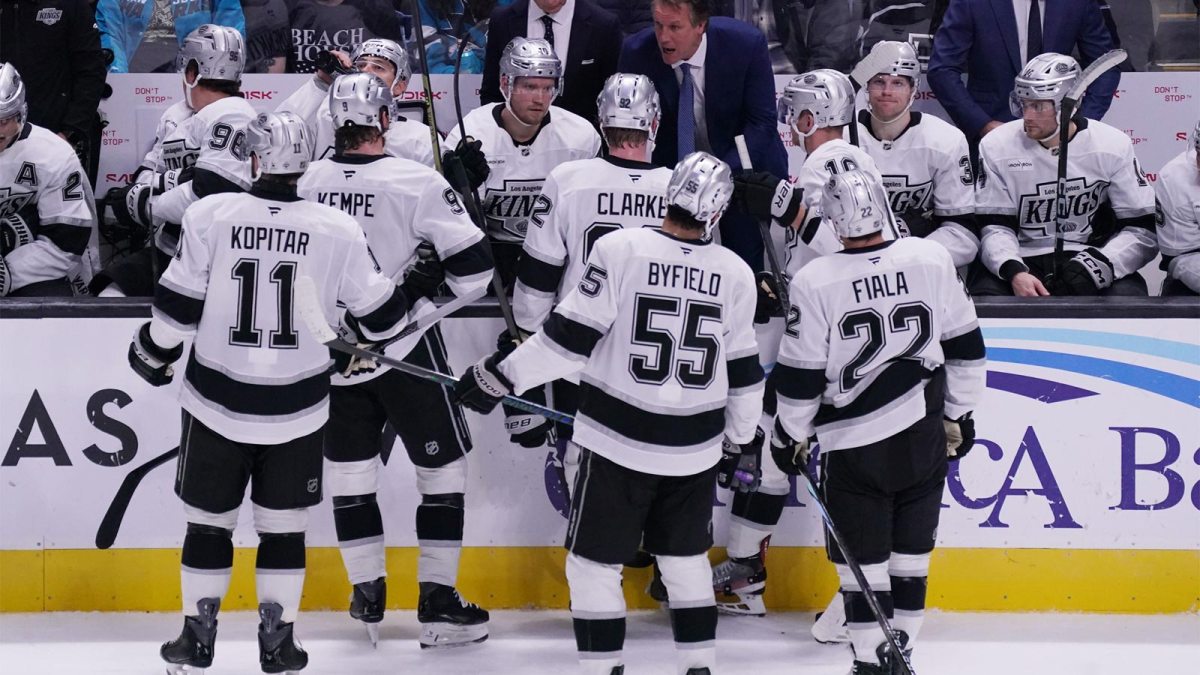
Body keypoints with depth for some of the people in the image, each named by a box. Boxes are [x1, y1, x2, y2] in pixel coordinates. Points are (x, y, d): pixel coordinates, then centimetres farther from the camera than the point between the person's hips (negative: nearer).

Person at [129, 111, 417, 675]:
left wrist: (152, 354, 13)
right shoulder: (338, 231, -7)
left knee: (208, 519, 13)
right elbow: (380, 315, 1)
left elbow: (176, 306, -6)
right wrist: (420, 286, 23)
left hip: (216, 401, 0)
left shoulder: (210, 216, -10)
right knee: (284, 525, 12)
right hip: (297, 410, 0)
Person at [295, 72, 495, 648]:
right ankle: (437, 600, 5)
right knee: (443, 464, 7)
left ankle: (368, 593, 21)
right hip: (406, 353, -4)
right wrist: (424, 302, -1)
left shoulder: (306, 184, -2)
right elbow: (473, 263, -14)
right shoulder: (415, 182, -15)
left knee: (349, 468, 17)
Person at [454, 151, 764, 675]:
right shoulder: (736, 274, -1)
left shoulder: (620, 250, -14)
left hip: (617, 442, -4)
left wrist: (501, 375, -2)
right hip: (695, 449, 4)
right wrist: (747, 439, 22)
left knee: (594, 562, 6)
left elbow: (569, 336, -13)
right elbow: (743, 371, 8)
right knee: (685, 557, 19)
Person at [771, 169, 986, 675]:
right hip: (924, 435, 3)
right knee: (910, 545, 14)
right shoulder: (932, 259, -6)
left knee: (861, 554, 5)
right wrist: (960, 414, 15)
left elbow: (800, 375, -8)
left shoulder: (816, 282, -14)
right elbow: (965, 346, 3)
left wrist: (790, 435, 8)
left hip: (854, 442, -3)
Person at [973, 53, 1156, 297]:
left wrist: (1099, 265, -22)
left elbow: (1143, 229, -5)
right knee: (985, 294, -31)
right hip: (1022, 261, 0)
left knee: (1128, 295, -32)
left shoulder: (1113, 146, -4)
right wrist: (1015, 273, -24)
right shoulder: (996, 147, -1)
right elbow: (994, 228, -3)